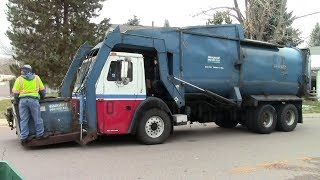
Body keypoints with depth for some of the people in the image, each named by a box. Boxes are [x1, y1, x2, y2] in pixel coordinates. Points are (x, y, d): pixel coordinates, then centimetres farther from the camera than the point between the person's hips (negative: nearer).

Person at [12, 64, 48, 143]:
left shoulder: (19, 79, 7)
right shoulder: (36, 77, 12)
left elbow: (15, 93, 1)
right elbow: (42, 90, 13)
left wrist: (18, 101, 15)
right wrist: (42, 98, 27)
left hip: (22, 100, 1)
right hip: (33, 99, 0)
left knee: (23, 119, 6)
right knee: (37, 118, 7)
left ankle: (24, 137, 9)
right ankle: (40, 134, 12)